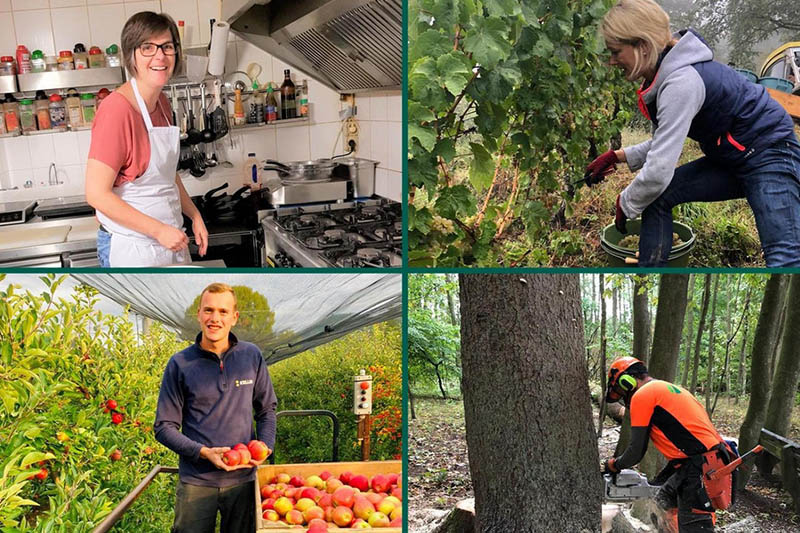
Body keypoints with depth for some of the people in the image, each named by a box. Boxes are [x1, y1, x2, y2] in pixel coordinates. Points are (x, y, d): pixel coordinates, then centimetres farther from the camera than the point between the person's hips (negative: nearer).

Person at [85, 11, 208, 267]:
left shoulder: (161, 103, 6)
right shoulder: (117, 109, -19)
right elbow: (97, 194, -21)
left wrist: (194, 215, 8)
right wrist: (159, 230, -20)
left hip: (171, 241, 8)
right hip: (131, 248, -8)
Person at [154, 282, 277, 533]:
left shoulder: (252, 357, 1)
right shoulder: (180, 364, -6)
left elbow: (267, 409, 12)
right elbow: (164, 427, -2)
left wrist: (265, 444, -6)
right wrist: (203, 452, -16)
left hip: (243, 479, 2)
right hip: (196, 482, -2)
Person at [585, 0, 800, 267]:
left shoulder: (682, 82, -28)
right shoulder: (662, 77, 2)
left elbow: (659, 171, -29)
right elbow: (666, 144, 15)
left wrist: (626, 204, -12)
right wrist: (617, 156, 6)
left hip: (771, 154, -9)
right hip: (730, 160, 9)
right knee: (658, 196, -2)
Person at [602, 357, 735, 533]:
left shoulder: (642, 395, -5)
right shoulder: (669, 389, 22)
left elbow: (636, 452, -5)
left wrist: (612, 465, 14)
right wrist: (658, 481, 26)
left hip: (702, 470, -10)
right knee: (663, 504, 22)